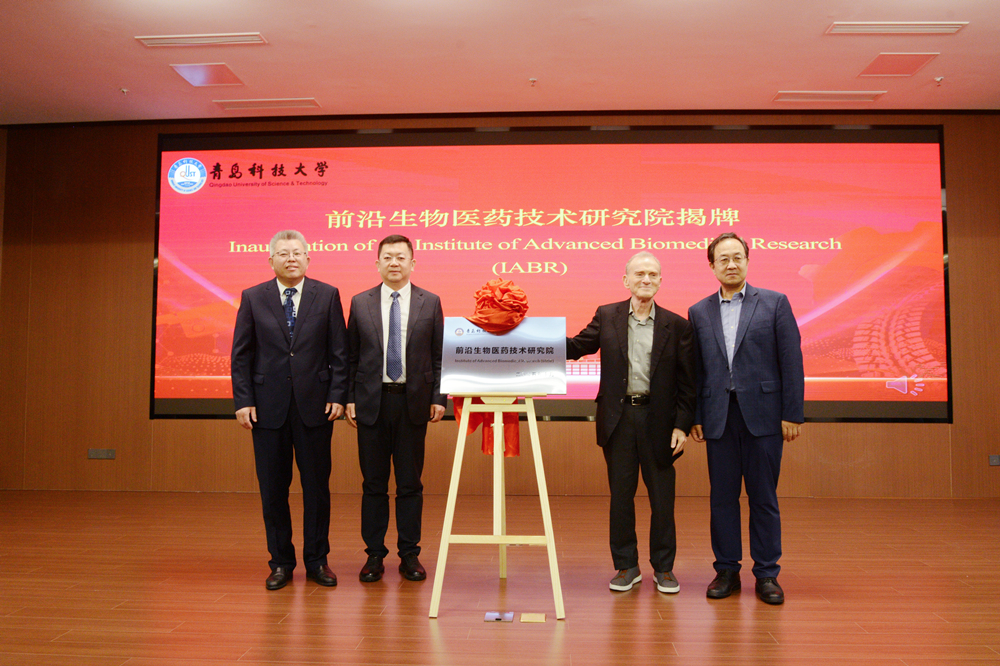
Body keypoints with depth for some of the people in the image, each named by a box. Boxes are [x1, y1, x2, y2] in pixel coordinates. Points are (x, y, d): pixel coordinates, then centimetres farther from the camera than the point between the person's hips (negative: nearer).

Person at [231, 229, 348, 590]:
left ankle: (317, 560, 20)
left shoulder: (327, 295, 4)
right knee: (272, 489, 7)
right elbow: (241, 355, 4)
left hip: (315, 404, 0)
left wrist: (337, 396, -5)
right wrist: (243, 401, -4)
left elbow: (339, 352, 3)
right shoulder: (252, 298, 5)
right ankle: (281, 562, 21)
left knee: (317, 486, 6)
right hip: (268, 406, 1)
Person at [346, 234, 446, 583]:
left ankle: (409, 555, 18)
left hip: (414, 402, 0)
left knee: (410, 483, 7)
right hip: (372, 401, 1)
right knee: (374, 483, 7)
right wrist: (349, 398, 0)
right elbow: (351, 355, 6)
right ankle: (374, 555, 19)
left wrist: (438, 397, -2)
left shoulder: (430, 303, 4)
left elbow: (438, 355, 4)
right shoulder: (360, 303, 5)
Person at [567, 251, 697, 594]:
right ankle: (626, 566, 22)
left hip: (658, 420, -1)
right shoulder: (606, 316, 4)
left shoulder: (676, 325, 1)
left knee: (662, 496, 7)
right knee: (621, 494, 8)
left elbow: (687, 382, 1)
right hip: (618, 418, 1)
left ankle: (664, 568, 23)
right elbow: (577, 348, 6)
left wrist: (682, 425, -5)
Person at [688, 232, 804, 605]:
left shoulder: (775, 303, 4)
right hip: (719, 417, 2)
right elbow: (695, 369, 8)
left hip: (762, 415, -2)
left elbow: (791, 360, 0)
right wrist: (694, 416, 3)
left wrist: (792, 414, -6)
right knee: (722, 497, 7)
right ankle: (726, 570, 19)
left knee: (764, 497, 5)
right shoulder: (699, 312, 10)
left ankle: (766, 574, 16)